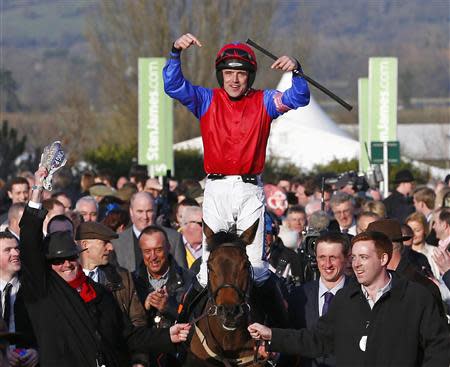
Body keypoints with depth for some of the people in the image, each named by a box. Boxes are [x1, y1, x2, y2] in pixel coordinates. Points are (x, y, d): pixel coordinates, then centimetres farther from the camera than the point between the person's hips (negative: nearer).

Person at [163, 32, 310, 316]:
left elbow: (299, 98, -3)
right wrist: (176, 53, -18)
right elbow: (173, 85, -2)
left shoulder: (263, 102, 9)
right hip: (216, 189, 0)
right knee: (211, 260, -3)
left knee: (253, 262, -4)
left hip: (250, 189, 0)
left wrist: (296, 71, -23)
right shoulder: (207, 101, 9)